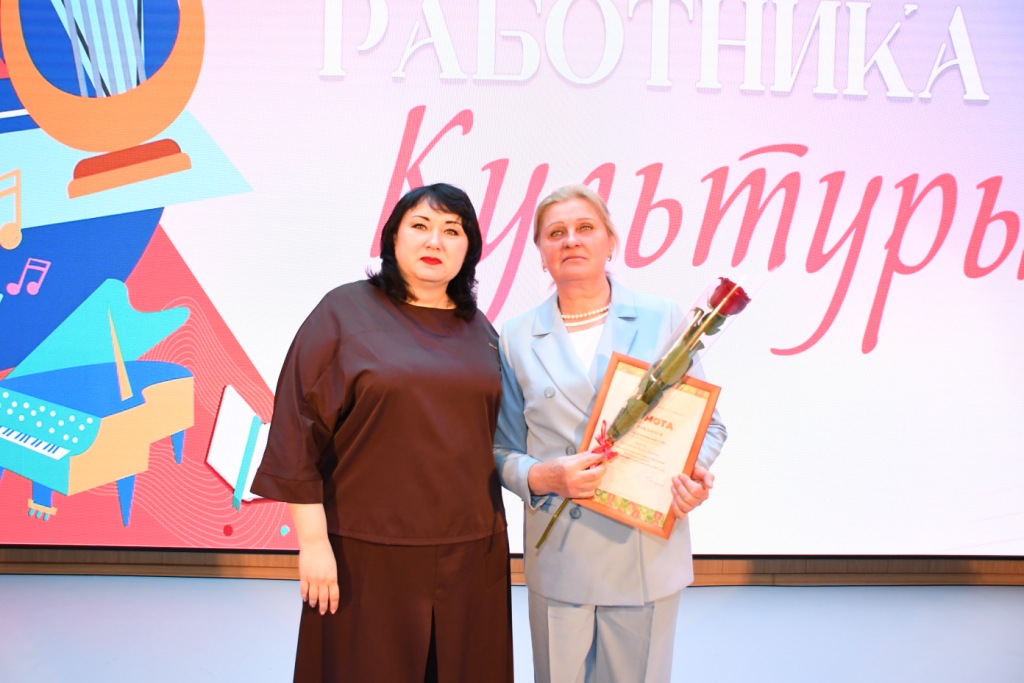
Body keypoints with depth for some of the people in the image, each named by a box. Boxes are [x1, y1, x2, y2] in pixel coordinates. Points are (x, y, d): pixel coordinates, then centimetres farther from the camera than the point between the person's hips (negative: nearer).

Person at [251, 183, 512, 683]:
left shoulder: (479, 331, 10)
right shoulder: (344, 311, -4)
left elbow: (496, 439, 13)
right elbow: (299, 434, -8)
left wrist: (497, 535, 9)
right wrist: (313, 541, -11)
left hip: (471, 552, 4)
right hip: (368, 553, -4)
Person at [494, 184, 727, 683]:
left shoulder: (664, 320, 1)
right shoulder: (517, 337, 4)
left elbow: (707, 422, 6)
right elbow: (503, 448, 5)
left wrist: (694, 473, -13)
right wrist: (543, 477, -15)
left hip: (648, 552, 0)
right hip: (558, 555, 1)